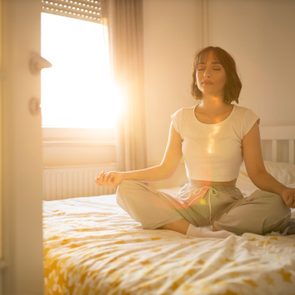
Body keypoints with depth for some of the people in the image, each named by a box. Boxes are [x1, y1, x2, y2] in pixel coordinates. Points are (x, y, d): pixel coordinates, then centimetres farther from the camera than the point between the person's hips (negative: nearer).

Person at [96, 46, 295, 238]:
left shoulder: (245, 119, -2)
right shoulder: (182, 118, 4)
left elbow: (258, 173, -3)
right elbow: (166, 168, 5)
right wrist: (122, 175, -6)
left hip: (228, 204, -1)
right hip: (189, 203, 2)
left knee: (277, 205, -31)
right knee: (127, 190, -20)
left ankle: (201, 232, -26)